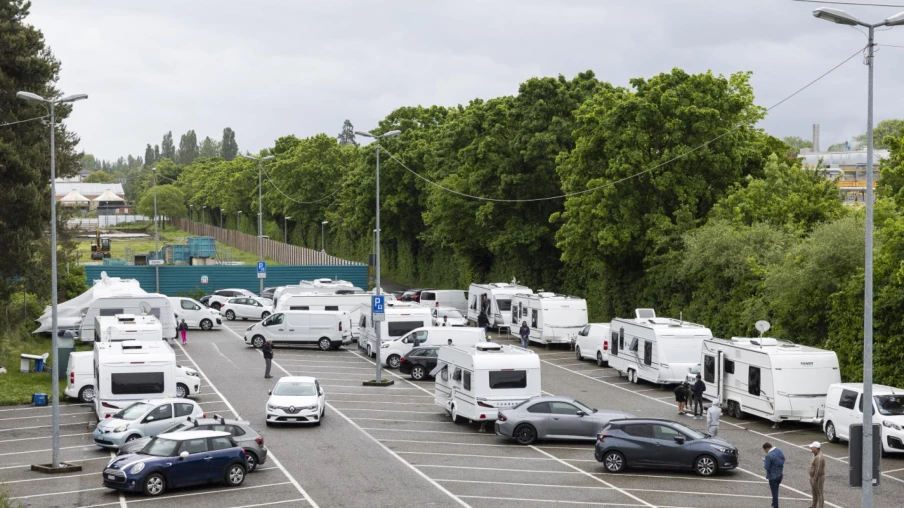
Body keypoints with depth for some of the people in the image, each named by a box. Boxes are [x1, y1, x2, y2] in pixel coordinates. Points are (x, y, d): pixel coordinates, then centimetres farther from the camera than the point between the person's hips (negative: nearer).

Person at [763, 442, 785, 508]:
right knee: (775, 490, 26)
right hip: (780, 474, 8)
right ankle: (774, 502, 39)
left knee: (774, 492, 6)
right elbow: (783, 460, 10)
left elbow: (766, 467, -21)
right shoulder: (779, 451, -2)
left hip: (773, 476, -8)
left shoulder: (769, 455, -26)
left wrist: (765, 461, -5)